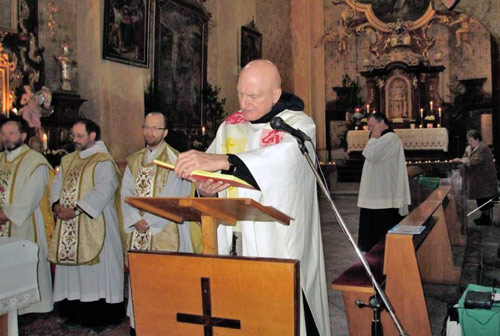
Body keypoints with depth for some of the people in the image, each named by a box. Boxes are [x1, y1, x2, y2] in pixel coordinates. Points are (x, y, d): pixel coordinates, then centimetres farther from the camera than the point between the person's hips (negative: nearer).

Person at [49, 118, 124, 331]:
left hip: (94, 226, -7)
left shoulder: (103, 162, -8)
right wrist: (57, 205, -7)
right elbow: (57, 184, 13)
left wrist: (76, 210, -21)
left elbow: (102, 192, -19)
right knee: (71, 268, 11)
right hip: (68, 227, 7)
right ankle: (77, 313, 22)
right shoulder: (68, 161, 17)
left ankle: (100, 316, 9)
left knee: (96, 270, -2)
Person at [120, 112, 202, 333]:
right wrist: (136, 220, -9)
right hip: (138, 232, 5)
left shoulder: (174, 160, -3)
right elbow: (126, 194, 6)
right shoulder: (134, 161, 13)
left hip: (165, 232, -5)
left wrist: (149, 220, -11)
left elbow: (172, 200, -10)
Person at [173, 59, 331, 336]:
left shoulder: (298, 125, -2)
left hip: (278, 244, -3)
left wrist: (221, 160, -36)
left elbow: (282, 157, -24)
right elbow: (207, 171, 10)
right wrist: (204, 188, -15)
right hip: (232, 243, 4)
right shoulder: (230, 127, 12)